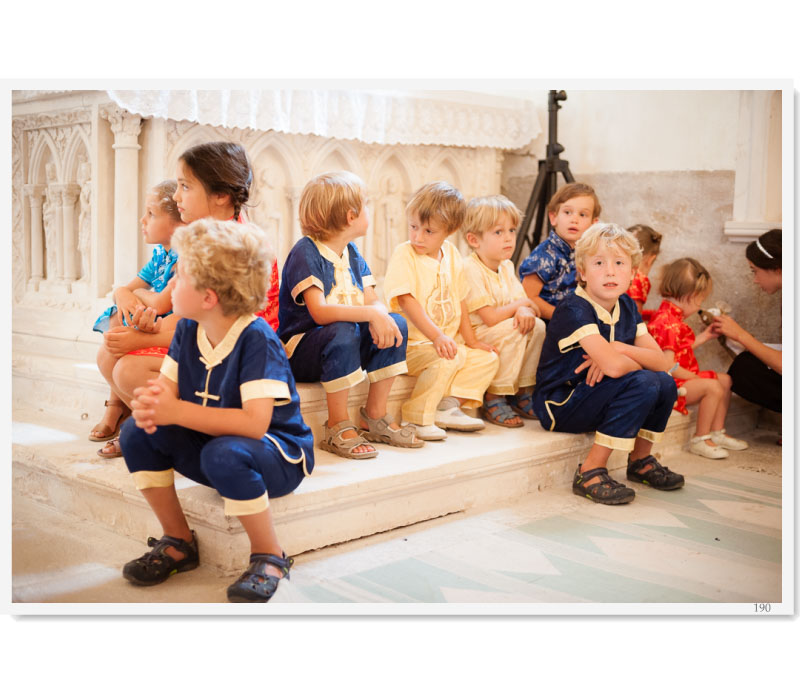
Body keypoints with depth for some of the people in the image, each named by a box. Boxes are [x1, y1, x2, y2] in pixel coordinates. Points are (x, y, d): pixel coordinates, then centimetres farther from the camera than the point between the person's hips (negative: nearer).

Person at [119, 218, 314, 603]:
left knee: (223, 453, -38)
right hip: (206, 443, 7)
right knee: (136, 433, -10)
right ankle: (178, 541, 5)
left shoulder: (256, 339, -25)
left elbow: (254, 422, -33)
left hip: (278, 454, -7)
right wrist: (149, 405, -27)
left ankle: (269, 557, -14)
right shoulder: (187, 330, 0)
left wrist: (176, 411, -34)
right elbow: (167, 389, -1)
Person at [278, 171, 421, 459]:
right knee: (342, 333, -37)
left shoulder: (352, 253, 9)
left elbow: (373, 301, 1)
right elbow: (319, 313, -28)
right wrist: (371, 314, -35)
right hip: (299, 350, -7)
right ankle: (337, 428, -24)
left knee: (396, 324, -12)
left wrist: (380, 318, -24)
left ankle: (375, 417, -2)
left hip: (344, 346, 8)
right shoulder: (305, 252, -16)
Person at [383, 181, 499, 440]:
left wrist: (470, 340, 10)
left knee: (488, 357, 0)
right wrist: (437, 336, -32)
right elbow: (407, 302, -22)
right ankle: (416, 418, -16)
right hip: (413, 343, -7)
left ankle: (447, 405, -5)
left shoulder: (452, 255, 8)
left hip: (449, 340, 8)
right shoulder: (403, 255, -12)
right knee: (447, 359, -31)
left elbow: (459, 301, 14)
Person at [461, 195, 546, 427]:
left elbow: (525, 304, 4)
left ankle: (524, 393, 2)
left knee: (537, 326, -12)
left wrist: (526, 312, -22)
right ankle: (493, 399, -16)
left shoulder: (507, 267, 9)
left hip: (504, 337, 8)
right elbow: (490, 317, -23)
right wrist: (521, 305, -8)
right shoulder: (470, 268, -18)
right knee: (514, 329, -28)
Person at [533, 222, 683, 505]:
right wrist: (638, 361, -11)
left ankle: (640, 460, 16)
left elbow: (662, 362, -3)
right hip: (559, 405, -8)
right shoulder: (574, 310, -21)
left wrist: (619, 349, -19)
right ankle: (590, 473, -21)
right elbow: (613, 366, -33)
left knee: (665, 384, -7)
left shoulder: (627, 307, 4)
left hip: (593, 397, 8)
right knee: (643, 383, -25)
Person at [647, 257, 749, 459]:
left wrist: (705, 336, 20)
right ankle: (700, 440, -13)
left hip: (684, 378, 11)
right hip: (671, 385, -11)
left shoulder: (673, 317, 12)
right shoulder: (667, 323, -24)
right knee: (712, 386, -26)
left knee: (725, 380, 15)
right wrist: (695, 377, -17)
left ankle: (717, 433, 20)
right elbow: (669, 365, -28)